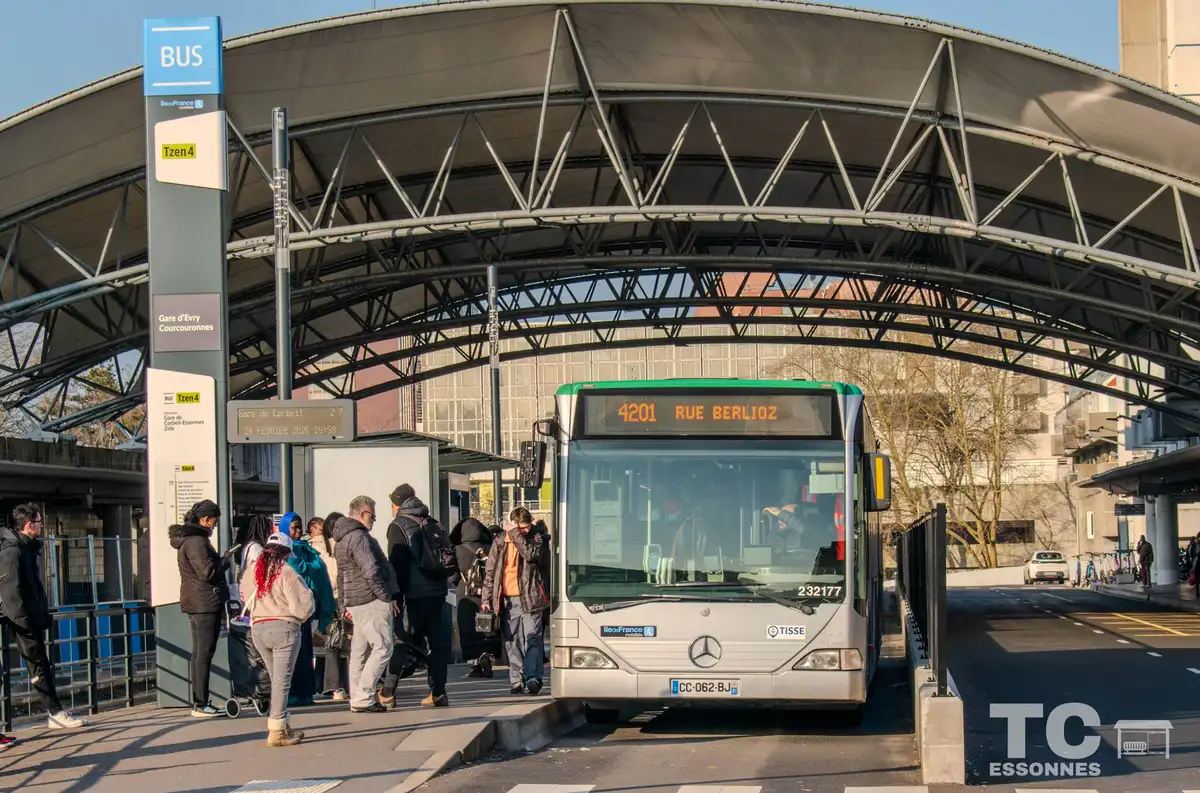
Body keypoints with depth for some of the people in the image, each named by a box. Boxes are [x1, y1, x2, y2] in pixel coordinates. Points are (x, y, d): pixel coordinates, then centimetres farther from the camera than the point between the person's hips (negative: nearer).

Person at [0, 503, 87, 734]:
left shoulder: (31, 547, 15)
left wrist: (44, 612, 18)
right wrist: (21, 618, -23)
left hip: (34, 617, 10)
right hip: (24, 620, -10)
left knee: (41, 665, 10)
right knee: (39, 666, -6)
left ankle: (56, 714, 12)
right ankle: (55, 712, -3)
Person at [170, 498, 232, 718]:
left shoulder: (191, 538, 17)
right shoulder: (195, 541, -16)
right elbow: (208, 572, -21)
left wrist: (220, 560, 14)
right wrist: (225, 559, -7)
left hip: (198, 603, 11)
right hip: (204, 603, -11)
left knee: (200, 653, 13)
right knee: (204, 653, -9)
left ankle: (199, 702, 18)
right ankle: (200, 704, -9)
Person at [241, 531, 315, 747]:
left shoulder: (251, 571, 8)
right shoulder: (286, 572, -11)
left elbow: (248, 601, 14)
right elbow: (302, 605, -12)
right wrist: (302, 615, 8)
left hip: (258, 628, 6)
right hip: (284, 627, -6)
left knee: (277, 679, 17)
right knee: (282, 680, -3)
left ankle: (284, 726, 20)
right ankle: (277, 731, -6)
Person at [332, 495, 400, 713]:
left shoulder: (341, 540, 19)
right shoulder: (358, 537, -14)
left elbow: (341, 576, 24)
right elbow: (371, 572, -20)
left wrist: (344, 604, 27)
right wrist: (388, 598, -13)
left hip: (356, 603, 10)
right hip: (371, 601, -10)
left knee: (360, 651, 11)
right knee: (382, 647, -9)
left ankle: (357, 699, 13)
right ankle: (363, 697, -12)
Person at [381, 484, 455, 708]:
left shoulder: (398, 527, -4)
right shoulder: (433, 524, 15)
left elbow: (397, 564, -10)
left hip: (415, 595, -5)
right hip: (438, 592, 5)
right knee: (438, 642, 8)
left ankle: (387, 692, 0)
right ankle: (438, 693, 8)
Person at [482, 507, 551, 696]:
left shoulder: (537, 537, 2)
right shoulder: (500, 542, 9)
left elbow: (532, 554, -20)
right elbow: (490, 571, 12)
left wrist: (515, 534, -15)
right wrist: (487, 597, 7)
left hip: (530, 598, -3)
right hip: (507, 600, 3)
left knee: (532, 638, -11)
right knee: (512, 641, 5)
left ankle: (533, 678, -13)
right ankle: (517, 680, 11)